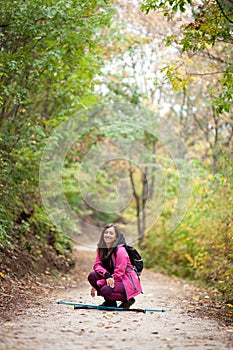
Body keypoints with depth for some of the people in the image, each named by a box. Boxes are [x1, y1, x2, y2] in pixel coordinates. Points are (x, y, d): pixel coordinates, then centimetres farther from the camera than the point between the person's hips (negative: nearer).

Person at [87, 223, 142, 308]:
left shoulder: (120, 251, -19)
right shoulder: (101, 249, 3)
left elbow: (119, 273, -22)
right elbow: (97, 265, -4)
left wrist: (96, 285, -23)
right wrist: (107, 275, -28)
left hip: (126, 281, -7)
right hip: (111, 279, 8)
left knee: (106, 290, -32)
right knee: (92, 276, -14)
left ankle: (128, 300, -3)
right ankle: (110, 302, 2)